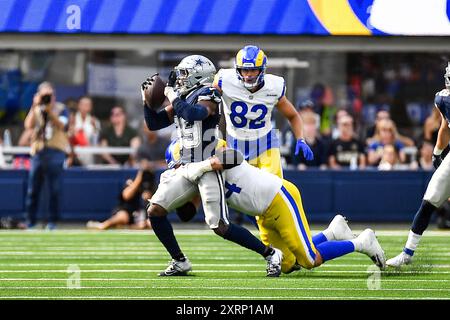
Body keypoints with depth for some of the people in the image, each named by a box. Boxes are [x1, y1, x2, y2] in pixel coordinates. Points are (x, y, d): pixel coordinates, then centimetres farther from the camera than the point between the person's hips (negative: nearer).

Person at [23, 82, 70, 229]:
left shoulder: (61, 109, 4)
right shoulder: (35, 110, 12)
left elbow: (61, 126, -12)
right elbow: (28, 125, -5)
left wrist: (50, 109, -17)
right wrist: (35, 107, -11)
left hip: (55, 152, -2)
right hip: (38, 152, 2)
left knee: (55, 190, -4)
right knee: (33, 190, 1)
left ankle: (52, 221, 4)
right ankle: (30, 222, 7)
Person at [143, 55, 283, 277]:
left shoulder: (207, 96, -10)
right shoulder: (182, 100, 14)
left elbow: (192, 114, -31)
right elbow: (153, 124, 19)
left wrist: (172, 96, -17)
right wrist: (147, 101, 5)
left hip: (208, 169, -8)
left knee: (220, 227, -12)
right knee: (154, 211, -2)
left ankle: (270, 254, 2)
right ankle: (179, 262, 10)